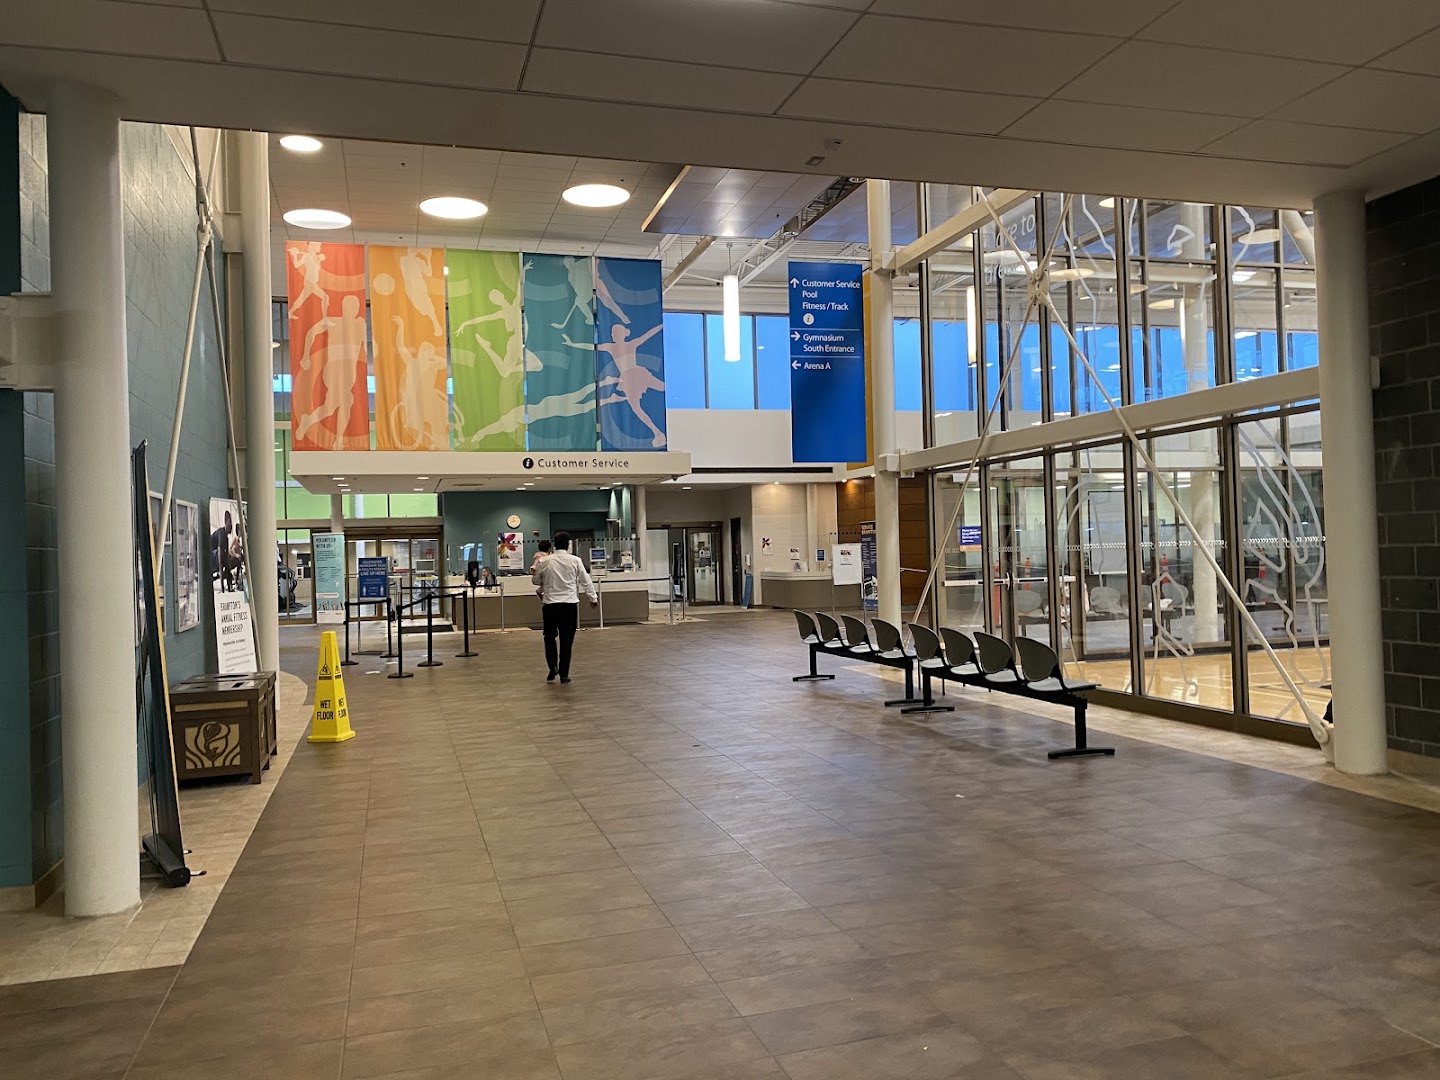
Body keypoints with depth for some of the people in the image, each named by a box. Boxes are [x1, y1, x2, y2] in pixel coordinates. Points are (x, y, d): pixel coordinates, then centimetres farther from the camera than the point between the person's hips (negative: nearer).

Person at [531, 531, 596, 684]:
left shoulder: (544, 561, -3)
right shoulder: (575, 561, -4)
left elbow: (535, 580, 10)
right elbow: (586, 581, 3)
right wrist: (593, 598, 15)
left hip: (550, 604, 0)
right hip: (569, 604, 0)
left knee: (550, 637, 15)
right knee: (566, 639, 6)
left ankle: (553, 666, -2)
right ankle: (564, 673, 7)